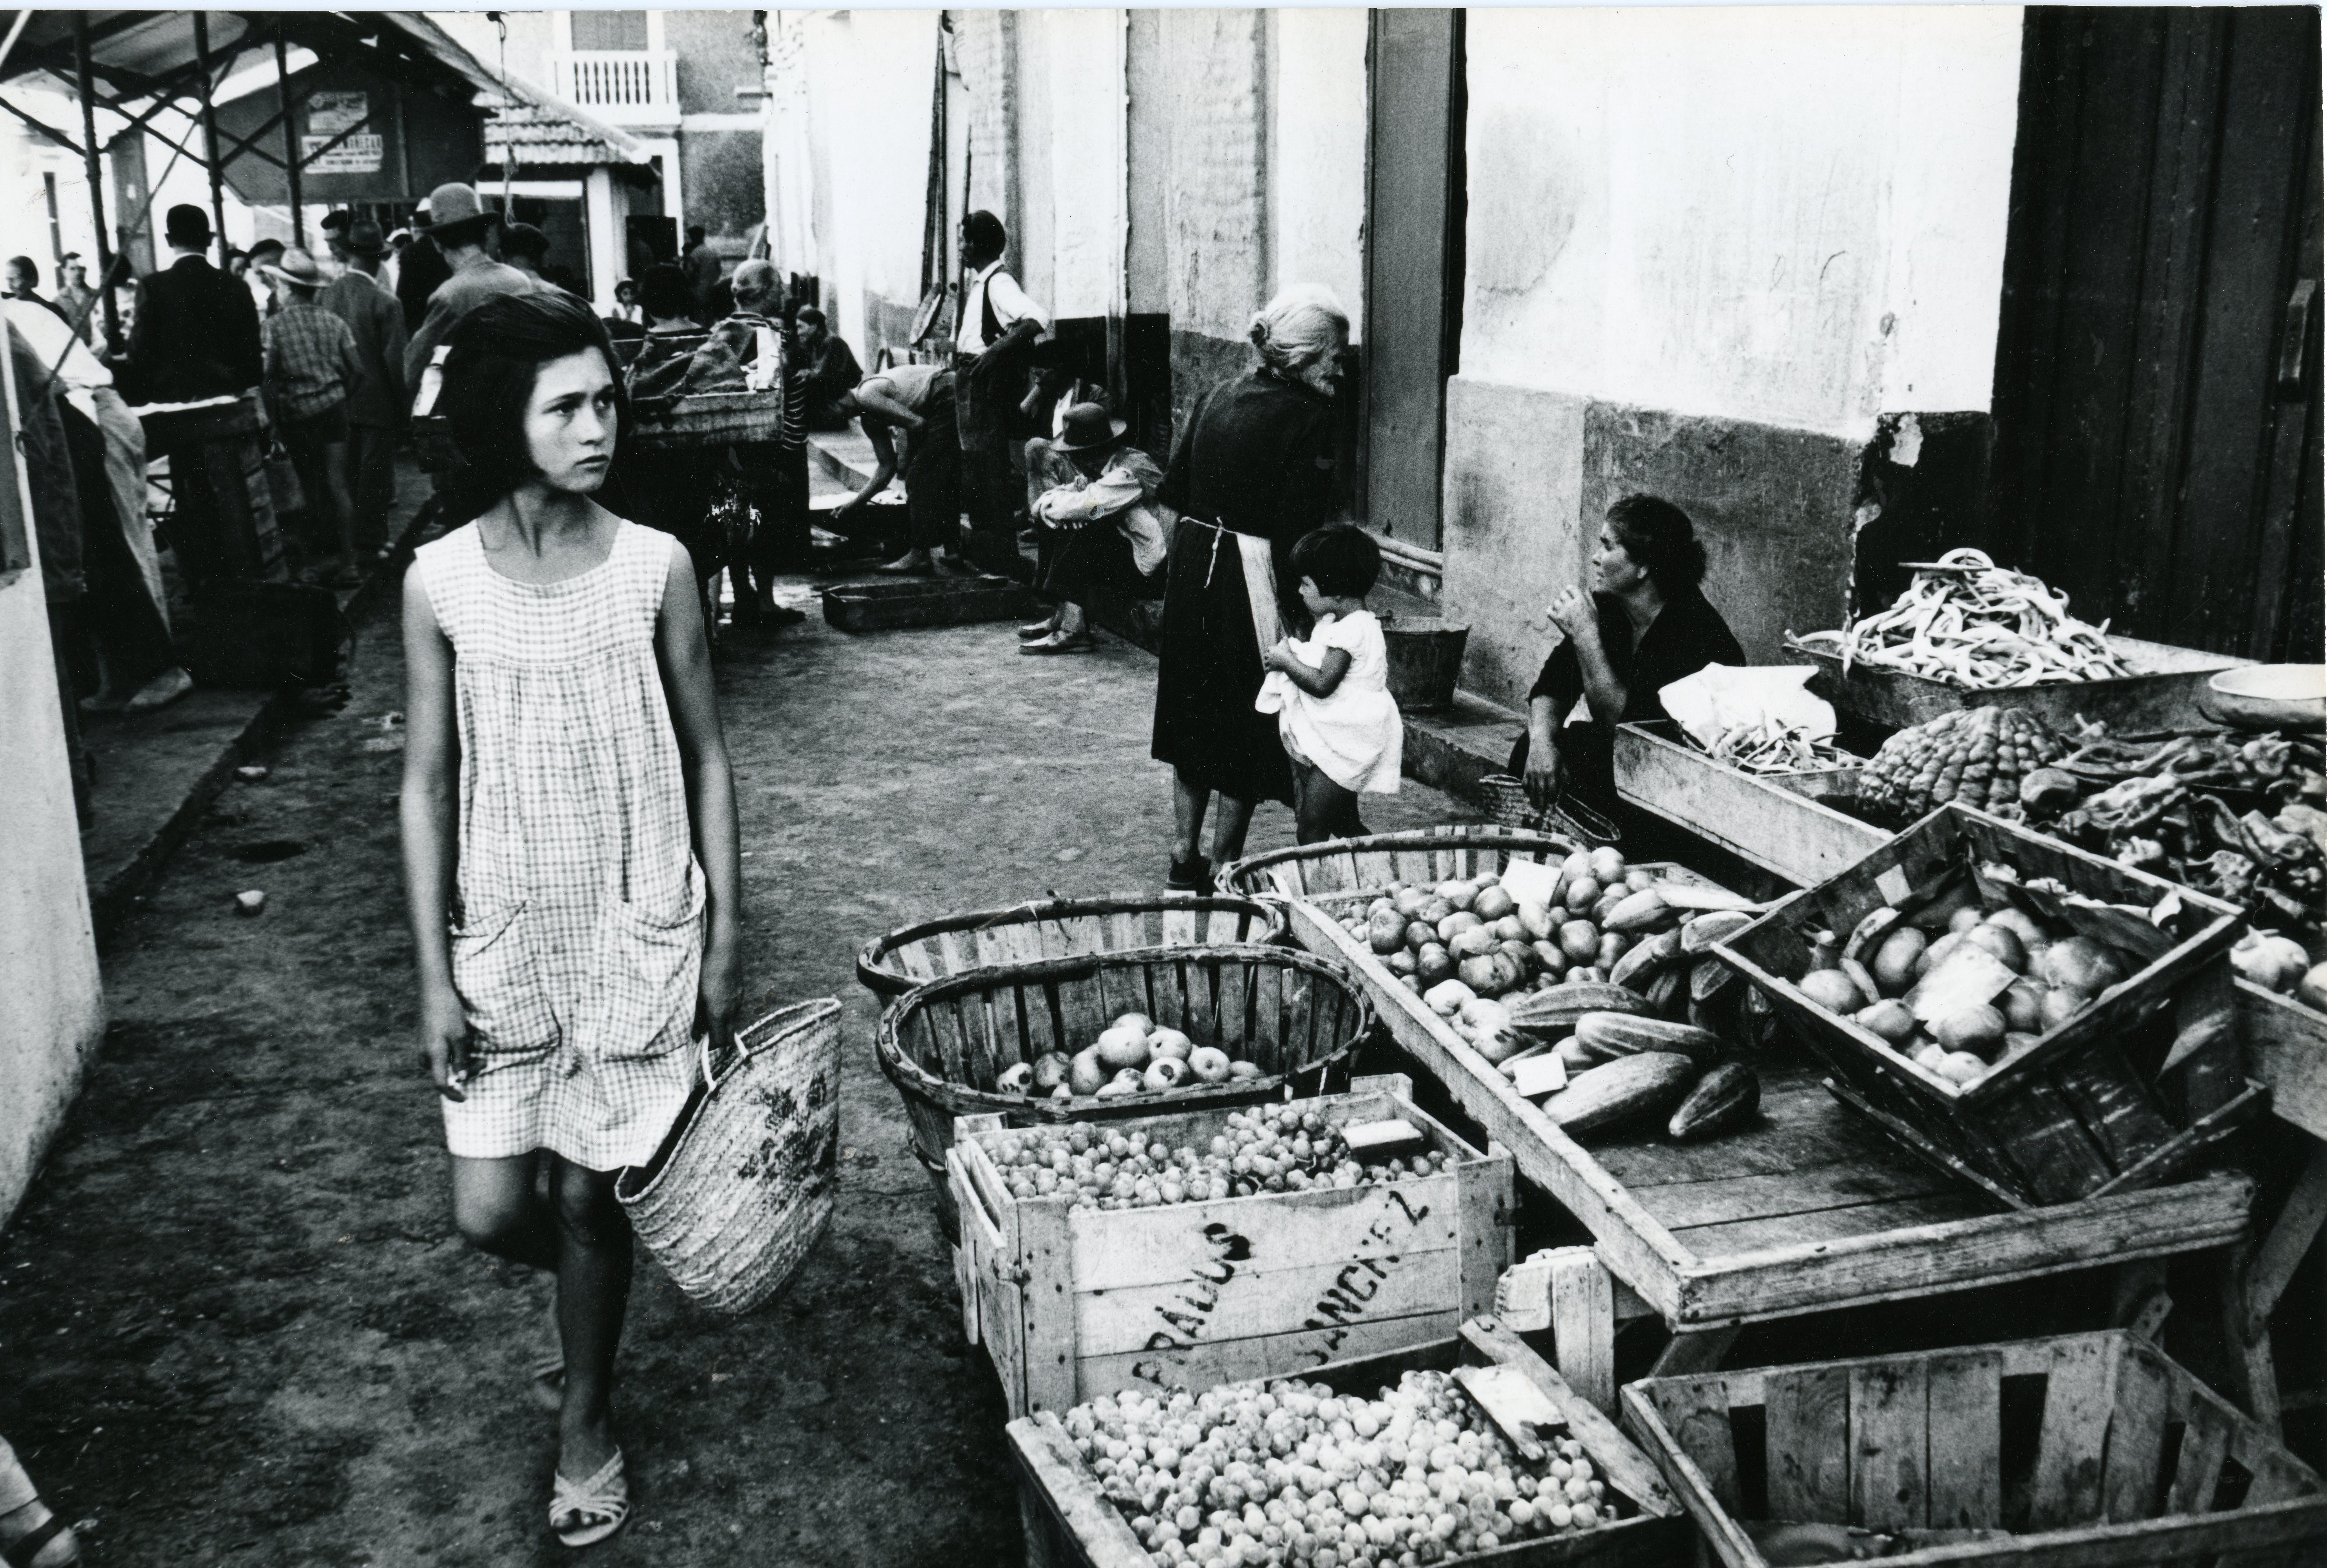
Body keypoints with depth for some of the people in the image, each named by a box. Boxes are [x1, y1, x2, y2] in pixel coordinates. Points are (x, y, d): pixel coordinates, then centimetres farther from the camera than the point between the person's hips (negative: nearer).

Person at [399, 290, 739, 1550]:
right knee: (490, 1214, 2)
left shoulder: (655, 566, -8)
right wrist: (433, 974, -3)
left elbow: (705, 758, 0)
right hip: (503, 934, 1)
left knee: (588, 1197, 8)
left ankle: (586, 1417, 33)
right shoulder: (441, 581, -7)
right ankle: (594, 1286, 39)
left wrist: (723, 939, -1)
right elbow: (427, 786, -1)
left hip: (637, 927, -1)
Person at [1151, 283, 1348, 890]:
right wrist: (1301, 609, -12)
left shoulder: (1217, 397, 7)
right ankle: (1222, 872, 12)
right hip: (1252, 578, -7)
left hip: (1192, 563, 7)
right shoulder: (1308, 417, -14)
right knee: (1248, 731, 6)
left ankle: (1184, 859, 26)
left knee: (1196, 718, 18)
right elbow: (1298, 527, -18)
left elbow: (1173, 488, 9)